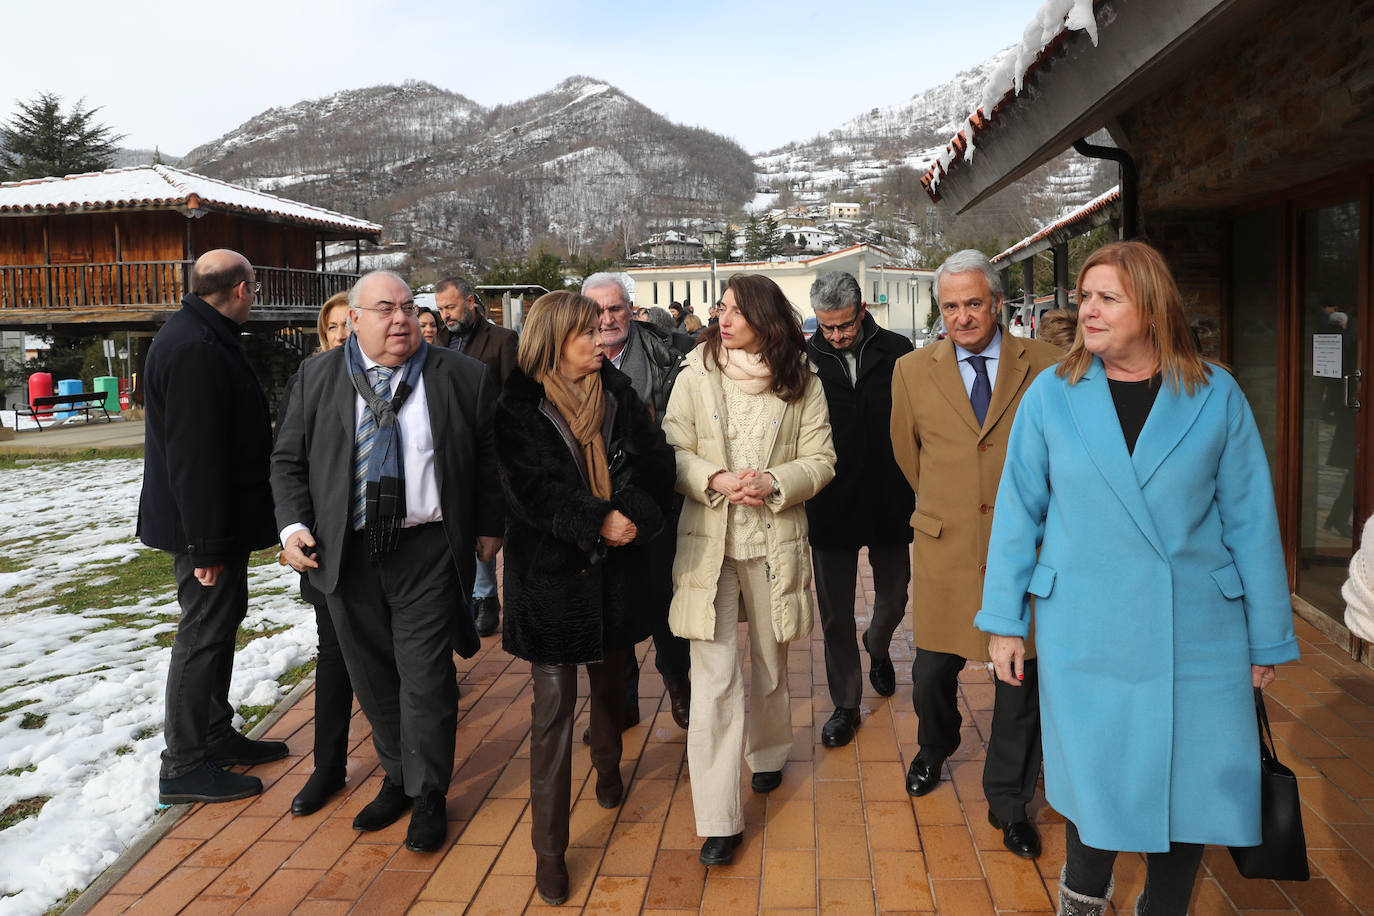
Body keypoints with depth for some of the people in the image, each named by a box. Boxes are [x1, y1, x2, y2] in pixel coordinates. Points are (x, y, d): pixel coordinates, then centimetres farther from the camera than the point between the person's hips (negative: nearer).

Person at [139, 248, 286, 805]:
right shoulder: (195, 349, -23)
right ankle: (184, 768, 10)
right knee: (204, 633, -2)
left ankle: (216, 735, 33)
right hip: (203, 524, -11)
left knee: (220, 621, 19)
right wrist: (207, 544, -26)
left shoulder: (201, 337, 11)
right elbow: (194, 455, -27)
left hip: (220, 518, 11)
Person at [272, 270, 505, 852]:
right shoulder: (318, 376, 5)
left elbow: (490, 459, 8)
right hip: (346, 553, 3)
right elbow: (288, 460, 9)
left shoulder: (463, 377, 0)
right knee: (372, 676, 13)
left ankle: (427, 795, 20)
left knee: (425, 675, 1)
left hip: (427, 552, -2)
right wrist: (293, 525, -4)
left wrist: (490, 526, 7)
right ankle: (396, 778, 33)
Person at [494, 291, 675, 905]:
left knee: (610, 681, 20)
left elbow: (655, 463, -4)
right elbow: (533, 486, -16)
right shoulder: (518, 406, -7)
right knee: (553, 704, -1)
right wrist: (598, 521, -24)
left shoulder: (618, 394, 4)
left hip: (616, 567, 4)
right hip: (548, 572, -4)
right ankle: (549, 849, 10)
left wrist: (632, 515, -21)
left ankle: (608, 767, 50)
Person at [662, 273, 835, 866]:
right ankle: (719, 821, 4)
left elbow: (820, 461, 1)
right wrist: (715, 480, -18)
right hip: (708, 541, -1)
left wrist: (773, 483, -16)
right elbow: (673, 450, -1)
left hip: (774, 542, 1)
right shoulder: (697, 373, -1)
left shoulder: (802, 383, 0)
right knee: (713, 678, -4)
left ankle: (767, 753, 48)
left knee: (770, 663, 18)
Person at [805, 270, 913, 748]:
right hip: (830, 506, -1)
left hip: (889, 502, 1)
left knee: (894, 597, 19)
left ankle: (878, 647, 51)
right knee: (835, 613, 8)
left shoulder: (897, 352, -4)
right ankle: (845, 704, 24)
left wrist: (918, 491, -2)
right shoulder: (804, 360, -6)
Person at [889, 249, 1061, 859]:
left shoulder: (1044, 365, -2)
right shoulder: (912, 371, 3)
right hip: (944, 549, 1)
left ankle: (1008, 801, 28)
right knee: (932, 671, 10)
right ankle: (934, 751, 44)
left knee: (1021, 678, 7)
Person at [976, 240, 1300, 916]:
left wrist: (1268, 636, 4)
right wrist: (1004, 621, 0)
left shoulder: (1216, 396, -2)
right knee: (1092, 781, 10)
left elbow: (1250, 519, 2)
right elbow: (1018, 512, 1)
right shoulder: (1051, 395, -2)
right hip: (1082, 634, 0)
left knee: (1193, 787, 10)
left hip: (1198, 633, 1)